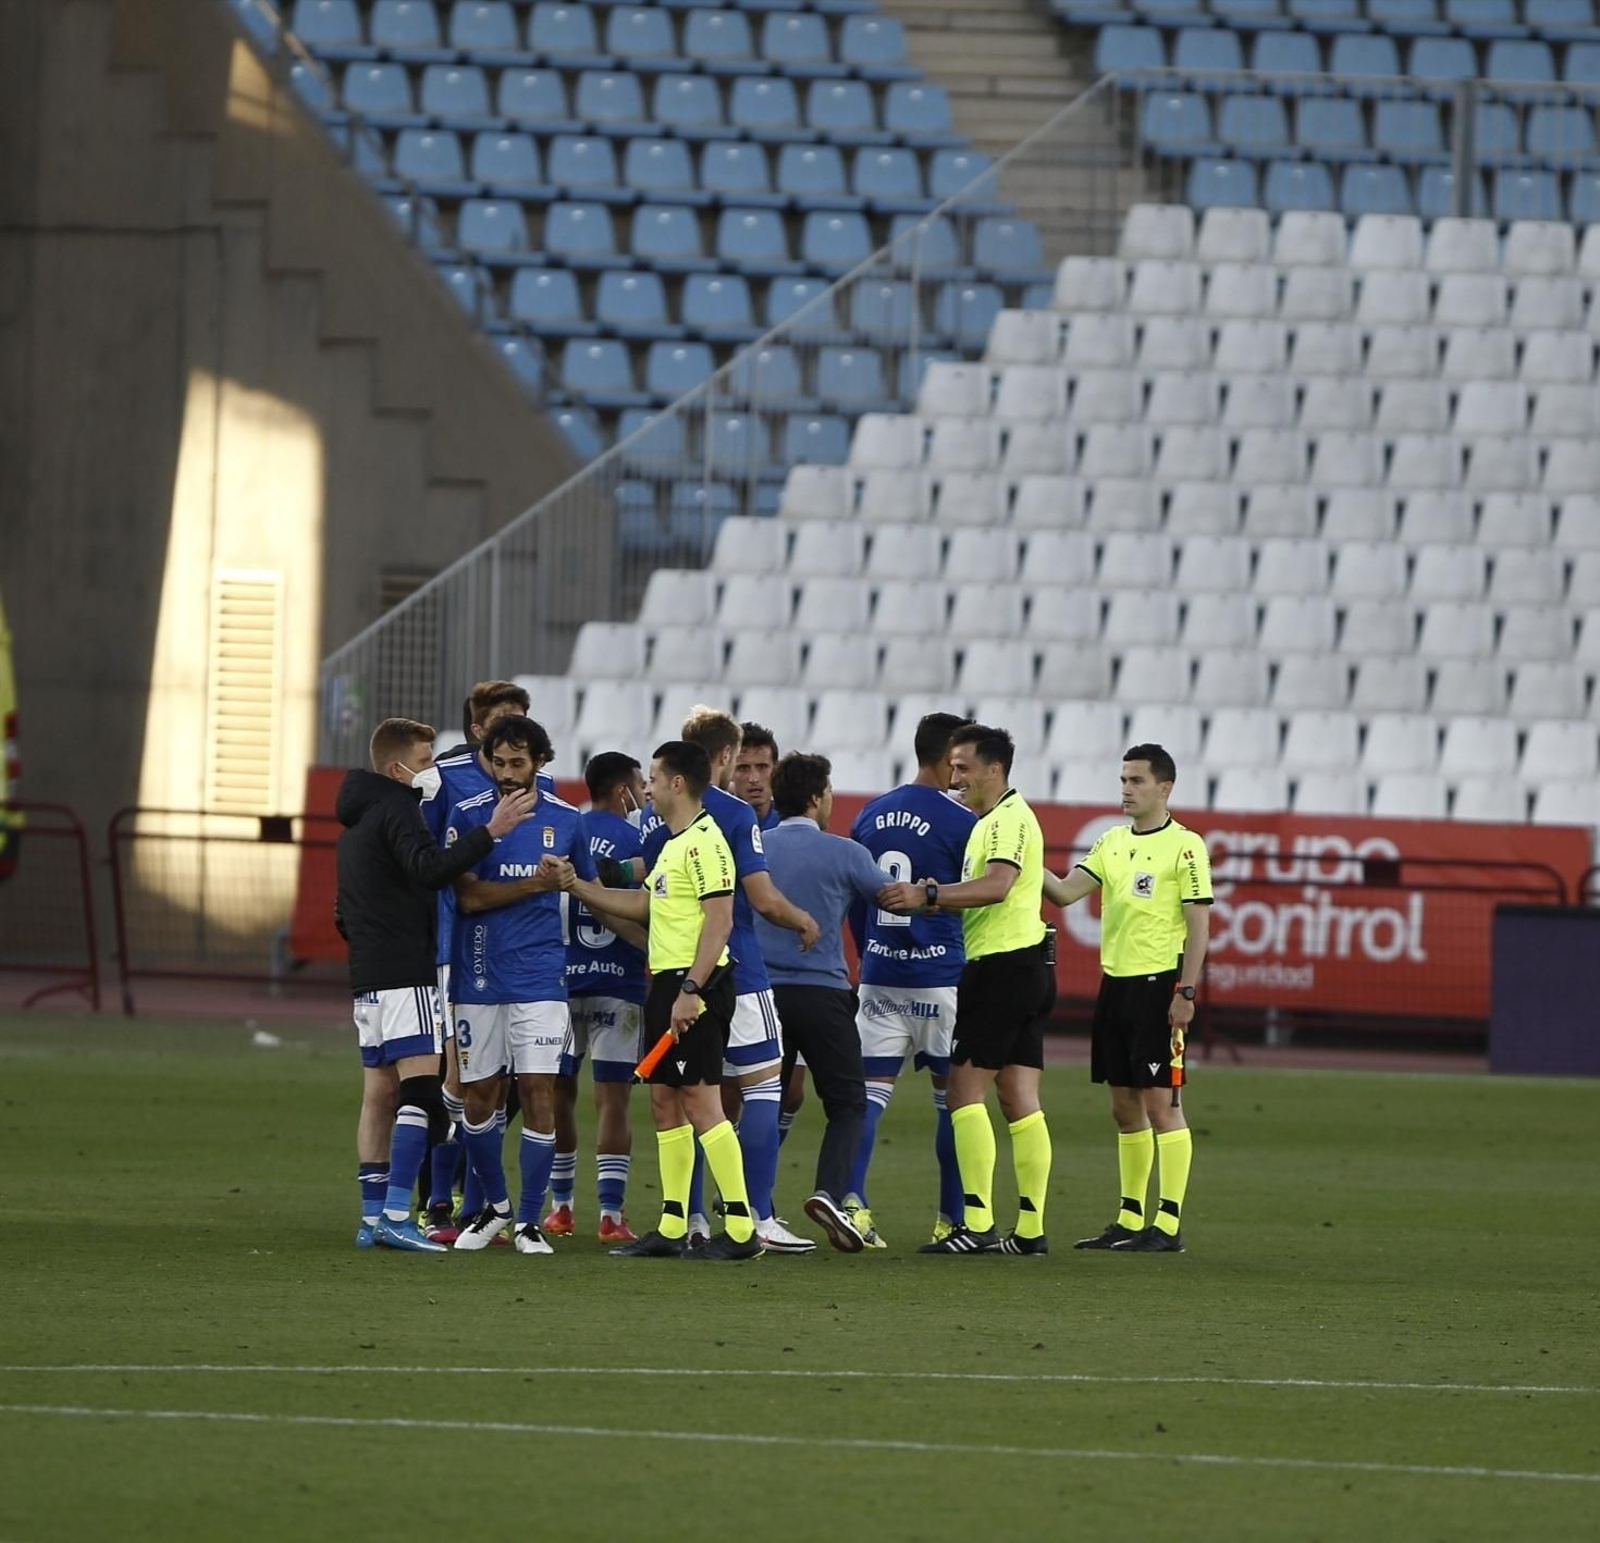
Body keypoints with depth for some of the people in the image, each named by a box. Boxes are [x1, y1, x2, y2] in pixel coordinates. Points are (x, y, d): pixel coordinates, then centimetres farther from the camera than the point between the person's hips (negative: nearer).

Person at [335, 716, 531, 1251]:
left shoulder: (356, 818, 21)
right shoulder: (395, 809, -10)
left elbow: (345, 910, 25)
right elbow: (429, 868, -27)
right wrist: (491, 832, -29)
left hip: (367, 975, 10)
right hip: (405, 973, -10)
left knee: (379, 1093, 9)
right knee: (419, 1087, -13)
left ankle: (373, 1216, 8)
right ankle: (396, 1214, -22)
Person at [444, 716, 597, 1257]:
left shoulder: (564, 819, 6)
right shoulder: (468, 815, 0)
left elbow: (589, 888, 21)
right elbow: (469, 896, -9)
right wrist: (535, 884, -13)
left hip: (540, 978, 0)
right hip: (479, 977, 0)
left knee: (538, 1091, -7)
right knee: (478, 1095, 4)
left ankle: (530, 1220, 0)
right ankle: (494, 1206, 25)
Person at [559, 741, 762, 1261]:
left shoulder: (705, 843, -14)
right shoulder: (674, 844, 17)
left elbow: (719, 921, -20)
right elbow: (643, 904, 27)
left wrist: (691, 989, -24)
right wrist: (576, 885, 26)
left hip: (696, 985, -10)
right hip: (666, 983, 10)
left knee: (700, 1100, -12)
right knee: (664, 1101, 11)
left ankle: (741, 1227, -12)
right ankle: (672, 1228, 14)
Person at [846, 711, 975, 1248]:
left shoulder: (870, 817, 9)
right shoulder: (959, 821, -8)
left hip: (879, 975, 4)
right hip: (941, 977, -4)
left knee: (872, 1090, 3)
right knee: (953, 1096, 5)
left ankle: (852, 1199, -15)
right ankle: (952, 1220, 8)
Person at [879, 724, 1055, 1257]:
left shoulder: (1009, 819, -12)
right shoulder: (992, 821, 21)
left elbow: (997, 885, -27)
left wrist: (928, 893, -29)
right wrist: (934, 897, 7)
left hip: (1003, 966, -10)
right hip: (1027, 967, 10)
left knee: (966, 1088, -10)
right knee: (1020, 1098, 7)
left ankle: (978, 1223, -14)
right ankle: (1030, 1228, 7)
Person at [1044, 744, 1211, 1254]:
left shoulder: (1184, 846, -6)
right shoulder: (1112, 842, 14)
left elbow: (1199, 925, -9)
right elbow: (1065, 892, 7)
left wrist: (1186, 991, -15)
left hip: (1158, 983, -7)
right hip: (1115, 982, 7)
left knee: (1159, 1102, -7)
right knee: (1124, 1106, 10)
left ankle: (1168, 1224, -6)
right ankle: (1129, 1220, 16)